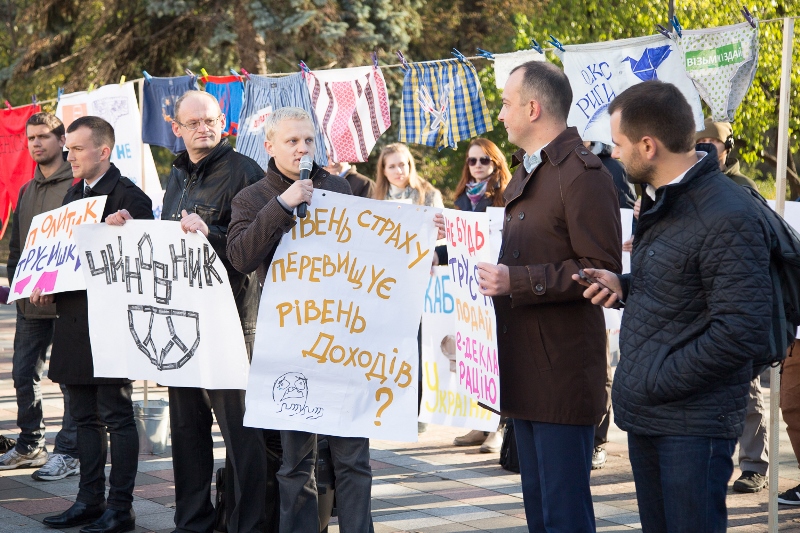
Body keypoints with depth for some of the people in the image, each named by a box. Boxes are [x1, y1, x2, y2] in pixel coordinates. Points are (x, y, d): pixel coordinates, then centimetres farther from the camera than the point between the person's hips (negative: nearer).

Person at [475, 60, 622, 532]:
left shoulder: (583, 174, -13)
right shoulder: (527, 174, 19)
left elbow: (603, 270, -20)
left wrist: (517, 282, -22)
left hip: (563, 369, -10)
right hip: (526, 368, 10)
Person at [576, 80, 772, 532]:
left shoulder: (728, 218, -19)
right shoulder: (661, 202, 12)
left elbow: (742, 333, -23)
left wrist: (657, 383, -17)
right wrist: (625, 287, 4)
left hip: (694, 423, -9)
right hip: (645, 413, 9)